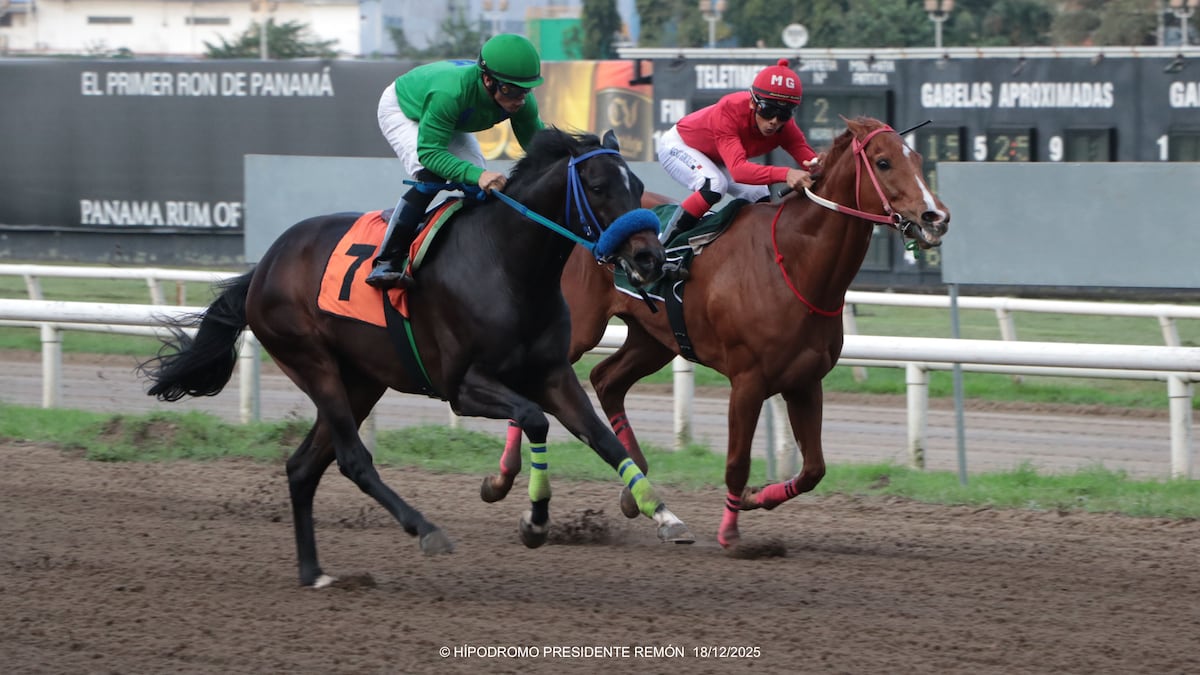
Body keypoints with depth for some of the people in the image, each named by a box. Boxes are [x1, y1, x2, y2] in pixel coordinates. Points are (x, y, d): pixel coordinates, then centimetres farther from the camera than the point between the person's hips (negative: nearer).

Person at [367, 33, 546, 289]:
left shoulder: (523, 102, -29)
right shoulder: (450, 92, -48)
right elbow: (429, 152, -47)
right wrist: (476, 175, -60)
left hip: (451, 120, 7)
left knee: (479, 184, -10)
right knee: (432, 175, -27)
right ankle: (384, 265, -26)